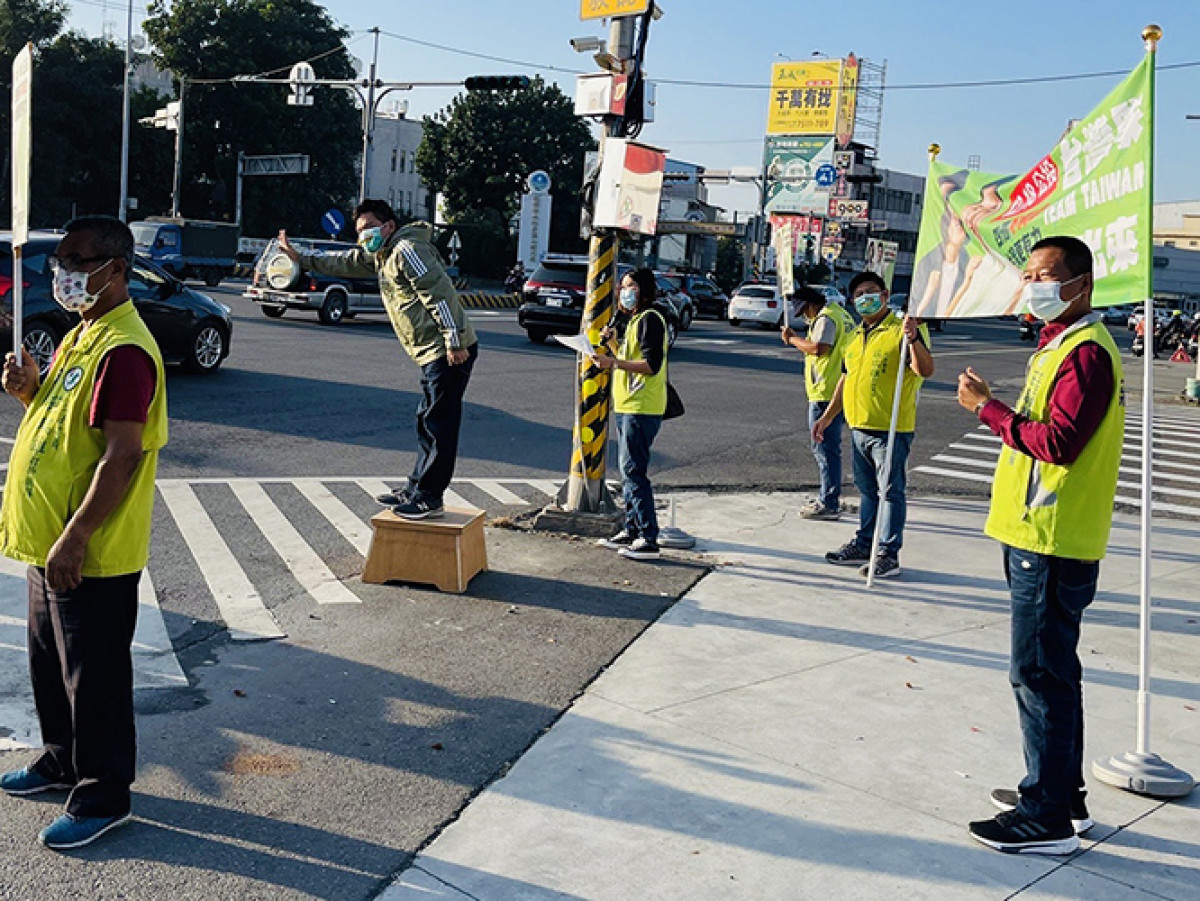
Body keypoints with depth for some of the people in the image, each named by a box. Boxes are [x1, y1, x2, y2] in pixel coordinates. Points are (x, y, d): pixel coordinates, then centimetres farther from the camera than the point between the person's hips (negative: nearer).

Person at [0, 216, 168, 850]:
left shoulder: (124, 350, -21)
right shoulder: (80, 336, 12)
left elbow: (122, 456, -26)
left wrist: (73, 540, -24)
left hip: (92, 554, -10)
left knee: (94, 676, 3)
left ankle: (104, 797, 18)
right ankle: (62, 760, 41)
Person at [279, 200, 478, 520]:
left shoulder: (407, 250, -10)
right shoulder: (378, 256, 22)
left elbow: (440, 294, -19)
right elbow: (344, 263, 37)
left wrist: (453, 342, -23)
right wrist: (300, 258, 37)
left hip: (449, 352, -11)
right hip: (432, 355, 11)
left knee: (439, 425, -7)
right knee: (427, 424, 14)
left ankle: (428, 499, -4)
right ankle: (415, 490, 22)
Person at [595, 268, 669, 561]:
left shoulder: (650, 319, -12)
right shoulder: (634, 319, 20)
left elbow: (651, 365, -21)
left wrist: (614, 362, -26)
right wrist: (612, 344, 10)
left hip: (642, 408, -10)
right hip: (627, 406, 11)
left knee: (633, 471, -11)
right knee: (628, 471, 14)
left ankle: (648, 540, -8)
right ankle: (631, 530, 22)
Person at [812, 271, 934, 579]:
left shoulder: (903, 330, -9)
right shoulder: (855, 336, 15)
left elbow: (926, 371, -21)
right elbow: (846, 379, 24)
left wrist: (914, 338, -36)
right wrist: (827, 416, 24)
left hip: (891, 429, -8)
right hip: (859, 427, 8)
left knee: (891, 491, -1)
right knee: (868, 490, 17)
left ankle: (889, 554, 4)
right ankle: (863, 545, 28)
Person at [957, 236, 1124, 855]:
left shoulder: (1086, 352, -16)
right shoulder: (1058, 343, 17)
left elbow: (1058, 440, -24)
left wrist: (989, 409, -16)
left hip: (1052, 545, -11)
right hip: (1037, 538, 11)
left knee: (1041, 674, -5)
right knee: (1051, 671, 17)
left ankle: (1048, 819, 4)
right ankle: (1063, 794, 30)